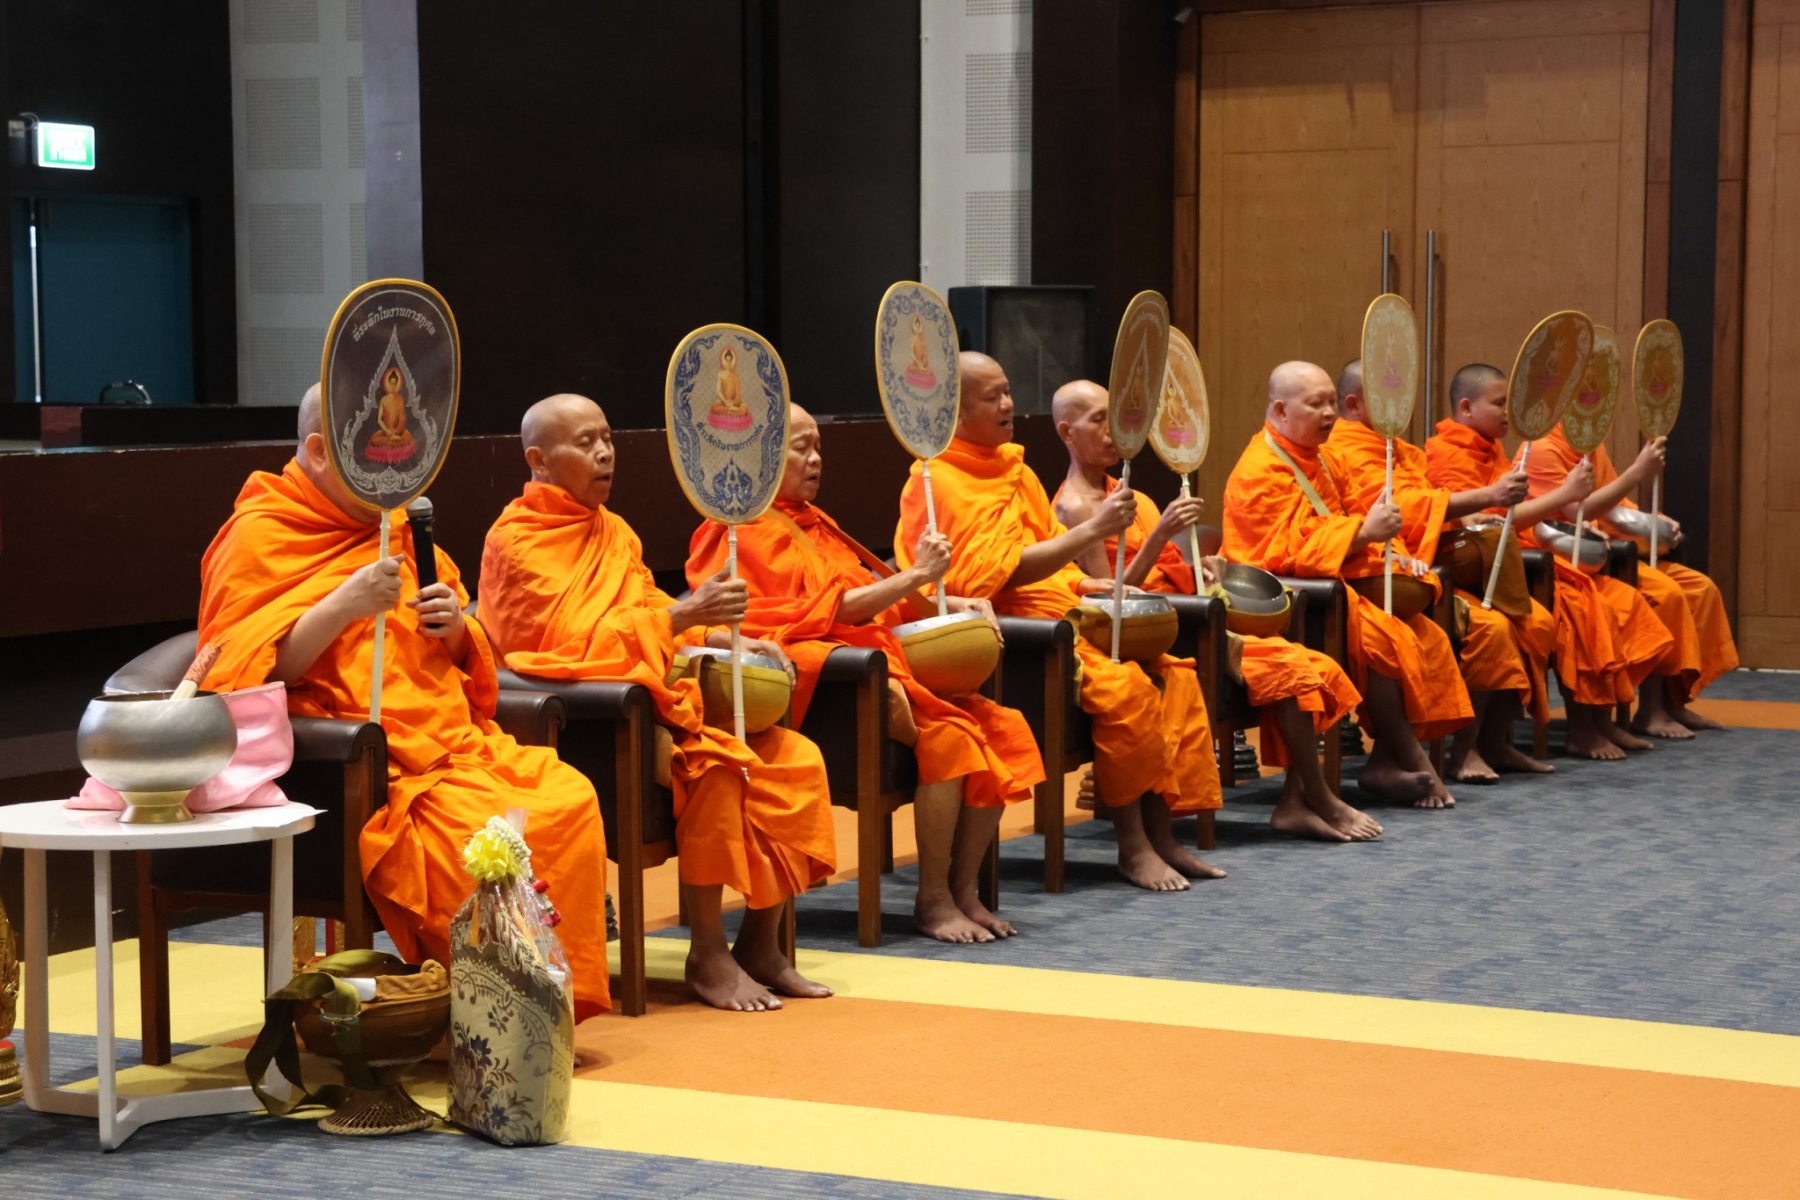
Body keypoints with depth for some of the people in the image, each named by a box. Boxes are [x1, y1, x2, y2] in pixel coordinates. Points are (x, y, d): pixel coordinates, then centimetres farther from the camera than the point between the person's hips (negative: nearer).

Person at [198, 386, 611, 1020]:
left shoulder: (394, 529, 22)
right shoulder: (259, 537, 0)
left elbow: (466, 659, 29)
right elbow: (242, 672, -11)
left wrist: (455, 628, 5)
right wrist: (343, 606, -20)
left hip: (449, 742, 7)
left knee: (571, 799, -19)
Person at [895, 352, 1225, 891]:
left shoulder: (1013, 467, 18)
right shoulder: (938, 483, -11)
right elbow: (1001, 572, -21)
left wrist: (1082, 582, 9)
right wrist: (1092, 531, -25)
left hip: (1058, 610, 9)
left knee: (1173, 671, -7)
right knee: (1125, 686, -28)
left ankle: (1161, 833, -6)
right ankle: (1132, 846, -17)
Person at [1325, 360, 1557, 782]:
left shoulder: (1397, 448, 22)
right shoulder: (1349, 453, -11)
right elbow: (1409, 509, -24)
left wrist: (1467, 518, 5)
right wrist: (1488, 496, -29)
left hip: (1440, 570, 10)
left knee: (1537, 621, 0)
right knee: (1489, 625, -29)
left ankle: (1495, 742, 4)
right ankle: (1464, 750, -19)